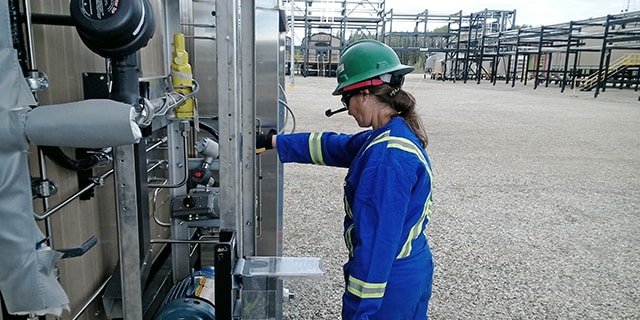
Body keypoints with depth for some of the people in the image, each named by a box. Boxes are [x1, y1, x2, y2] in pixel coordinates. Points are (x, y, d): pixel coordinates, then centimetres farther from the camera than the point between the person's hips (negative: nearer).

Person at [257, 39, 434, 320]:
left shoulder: (387, 157, -29)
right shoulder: (402, 135, 3)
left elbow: (377, 240, -29)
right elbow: (331, 146, 10)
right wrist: (273, 142, 11)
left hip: (389, 281, -9)